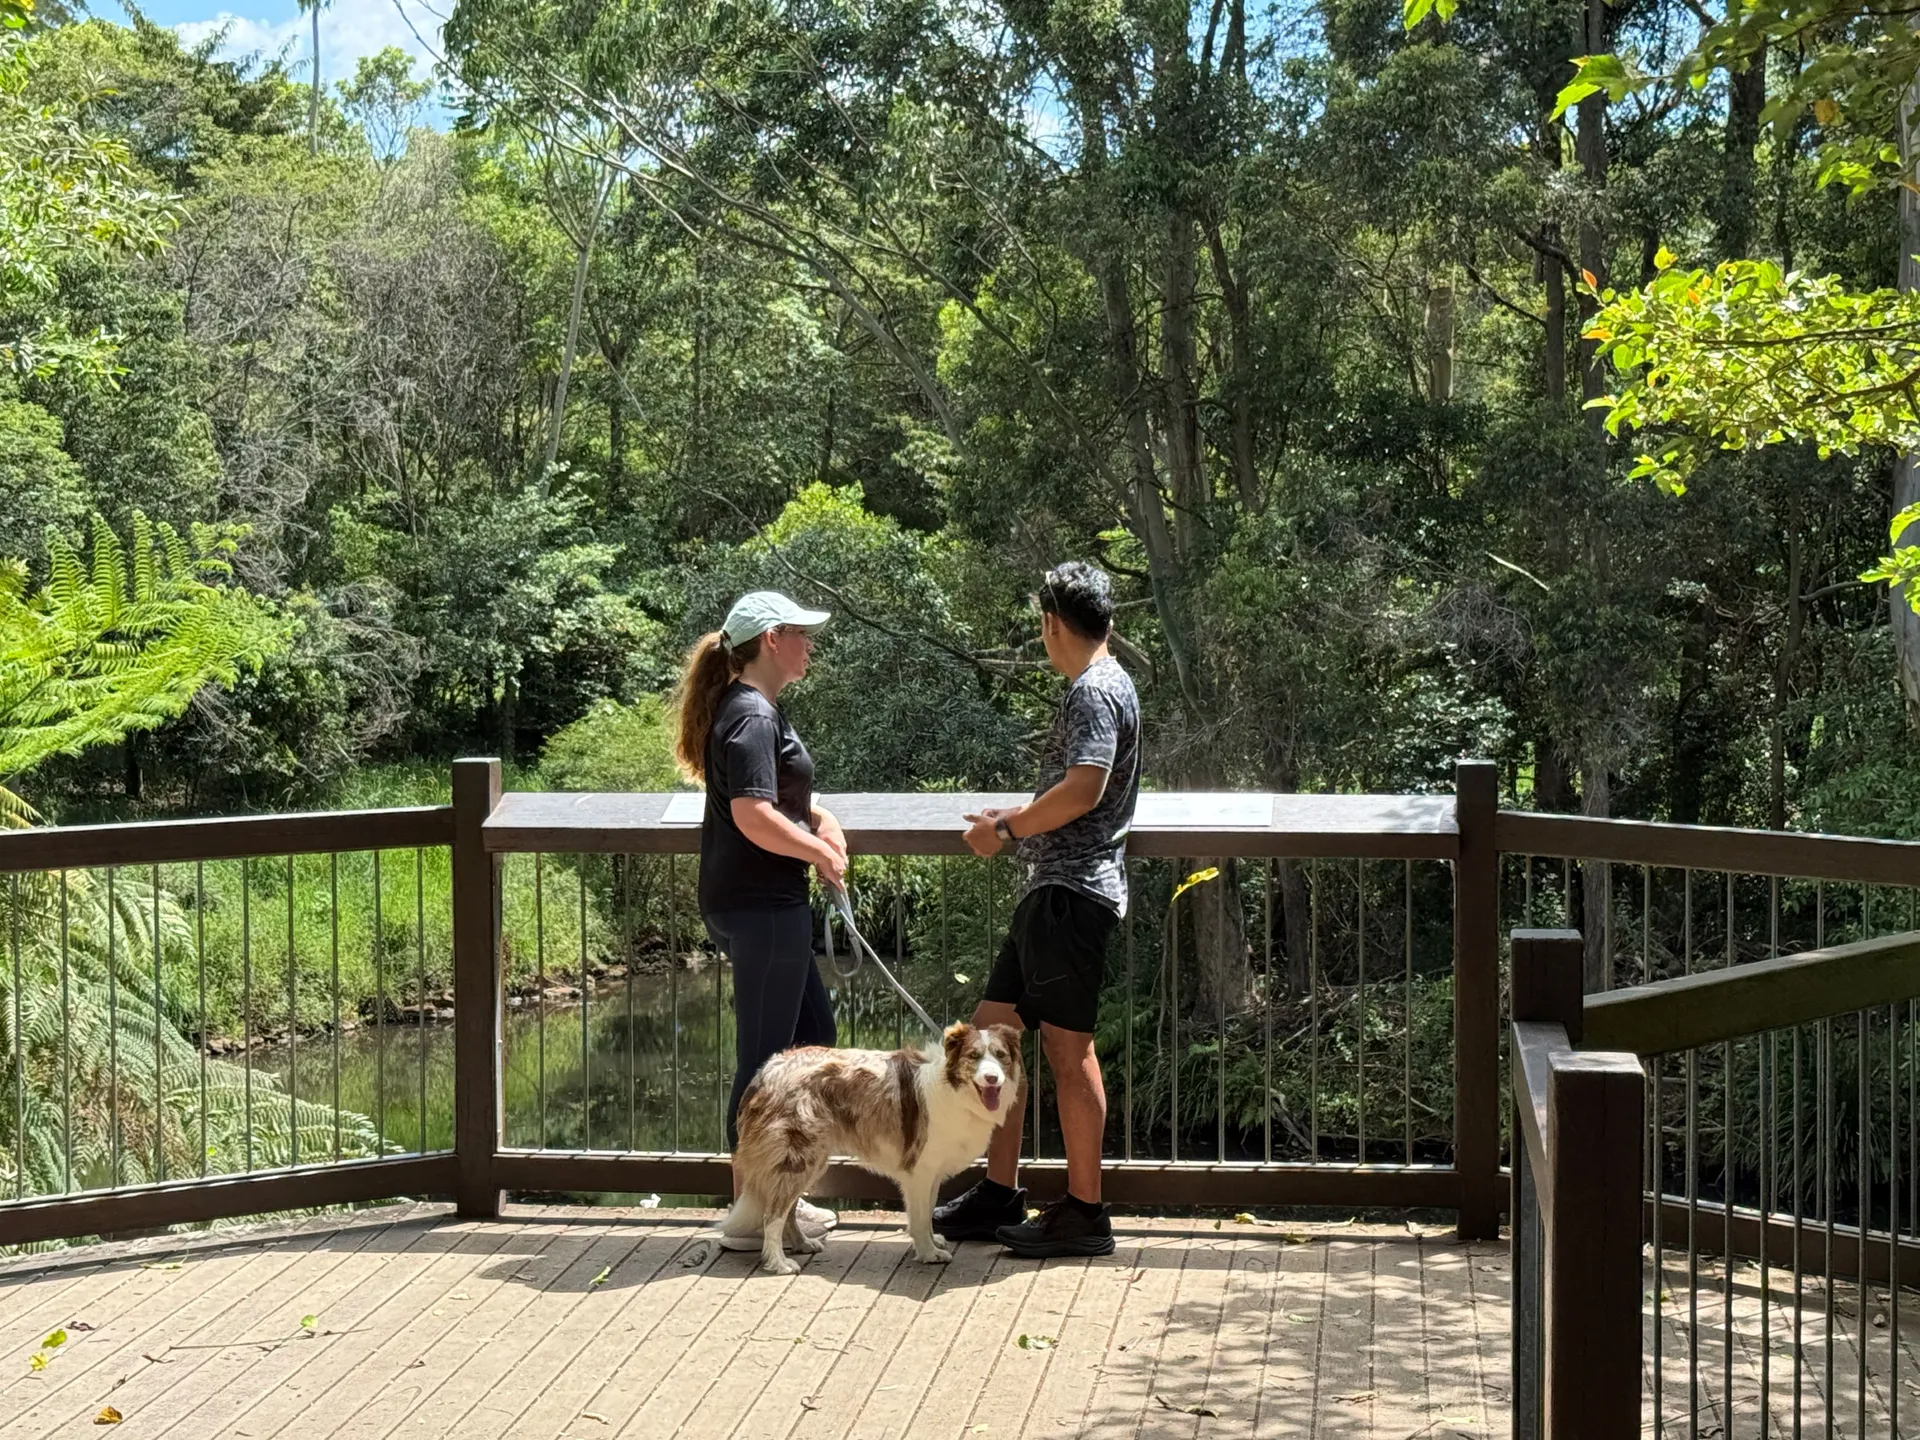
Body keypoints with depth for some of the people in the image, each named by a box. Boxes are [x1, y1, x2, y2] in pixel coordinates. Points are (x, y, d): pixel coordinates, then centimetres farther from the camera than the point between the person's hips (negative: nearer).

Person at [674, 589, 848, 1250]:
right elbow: (755, 817, -26)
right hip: (761, 906, -11)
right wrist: (820, 851, -12)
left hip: (760, 905, 11)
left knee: (814, 1035, 18)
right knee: (765, 1055, -3)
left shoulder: (753, 711, 15)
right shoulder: (753, 716, -17)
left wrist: (819, 817, 12)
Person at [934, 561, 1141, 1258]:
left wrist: (1007, 827, -14)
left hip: (1073, 892, -11)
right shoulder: (1100, 685, 19)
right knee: (994, 1030, 12)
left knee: (1068, 1049, -5)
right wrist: (1017, 819, 24)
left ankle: (1083, 1213, 3)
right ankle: (1000, 1195, 19)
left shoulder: (1095, 690, -13)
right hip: (1054, 891, 11)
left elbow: (1084, 788, -25)